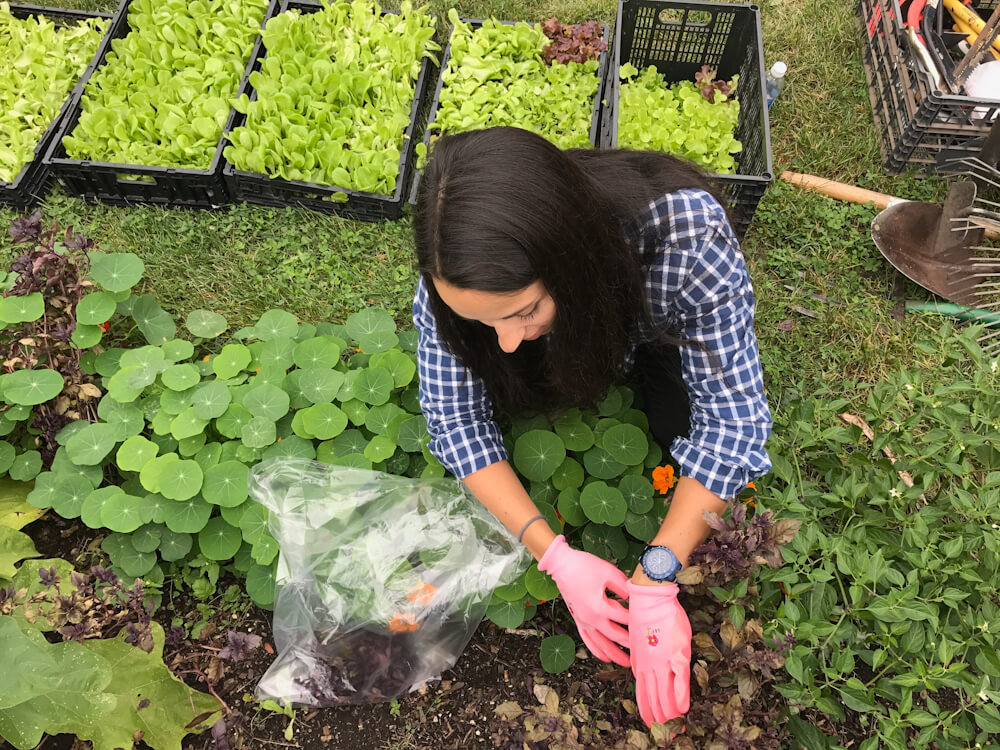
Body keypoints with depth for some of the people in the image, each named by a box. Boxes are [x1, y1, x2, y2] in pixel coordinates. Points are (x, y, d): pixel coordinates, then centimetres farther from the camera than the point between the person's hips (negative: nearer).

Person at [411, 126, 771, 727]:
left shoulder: (688, 235, -44)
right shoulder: (455, 279, -35)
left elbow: (731, 414, -36)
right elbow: (456, 418, -27)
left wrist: (656, 583, -39)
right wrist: (556, 556, -34)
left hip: (659, 330, -1)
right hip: (567, 343, 2)